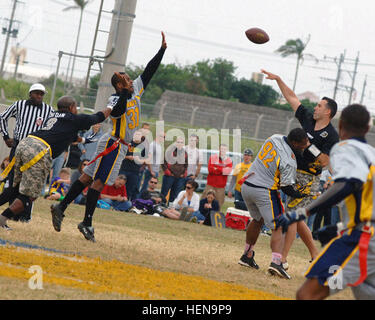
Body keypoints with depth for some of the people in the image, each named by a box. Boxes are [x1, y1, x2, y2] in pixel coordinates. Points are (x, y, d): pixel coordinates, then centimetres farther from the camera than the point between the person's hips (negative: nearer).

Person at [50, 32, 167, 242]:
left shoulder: (136, 90, 10)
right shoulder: (116, 99, -14)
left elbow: (149, 71, 14)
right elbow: (117, 111, -36)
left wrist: (162, 49, 9)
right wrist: (125, 91, -38)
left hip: (120, 146, 9)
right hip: (114, 144, -9)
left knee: (89, 177, 7)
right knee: (99, 180, -8)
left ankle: (61, 207, 8)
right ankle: (87, 222, -7)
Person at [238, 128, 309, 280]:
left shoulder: (275, 138, 2)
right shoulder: (289, 162, -18)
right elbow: (287, 188, -14)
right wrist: (302, 195, 0)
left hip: (246, 186, 8)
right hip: (264, 191, -8)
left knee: (257, 219, 28)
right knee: (277, 227, -5)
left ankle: (247, 256, 36)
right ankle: (276, 261, -24)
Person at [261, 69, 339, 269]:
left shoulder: (331, 136, -11)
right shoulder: (307, 119, 8)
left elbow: (324, 162, -16)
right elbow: (292, 97, 16)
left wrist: (309, 145, -20)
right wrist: (278, 79, 13)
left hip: (308, 180, -8)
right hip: (293, 174, 8)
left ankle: (283, 259, -12)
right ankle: (314, 254, 23)